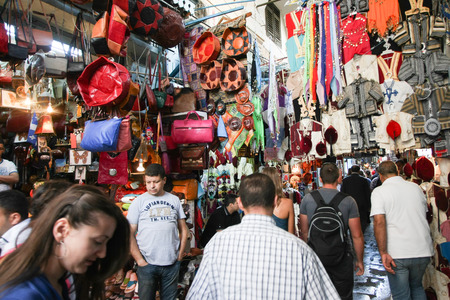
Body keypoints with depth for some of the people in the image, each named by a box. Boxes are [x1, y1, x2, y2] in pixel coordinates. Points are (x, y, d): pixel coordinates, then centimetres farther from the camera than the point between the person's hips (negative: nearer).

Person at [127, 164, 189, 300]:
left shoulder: (174, 200, 6)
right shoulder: (138, 202, 0)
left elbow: (184, 230, 10)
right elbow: (129, 234, -2)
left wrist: (180, 255, 2)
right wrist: (139, 260, -9)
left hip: (172, 264, 2)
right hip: (147, 264, -2)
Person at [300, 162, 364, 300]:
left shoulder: (307, 199, -7)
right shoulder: (348, 201, -11)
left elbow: (304, 232, -1)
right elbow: (357, 236, -8)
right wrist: (359, 260, 6)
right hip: (342, 258, -1)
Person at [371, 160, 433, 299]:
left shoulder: (379, 191, -8)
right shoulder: (416, 187, 7)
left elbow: (379, 222, -19)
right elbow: (425, 214, 18)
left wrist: (383, 253, -17)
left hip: (397, 253, -5)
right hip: (423, 251, 5)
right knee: (417, 287, 27)